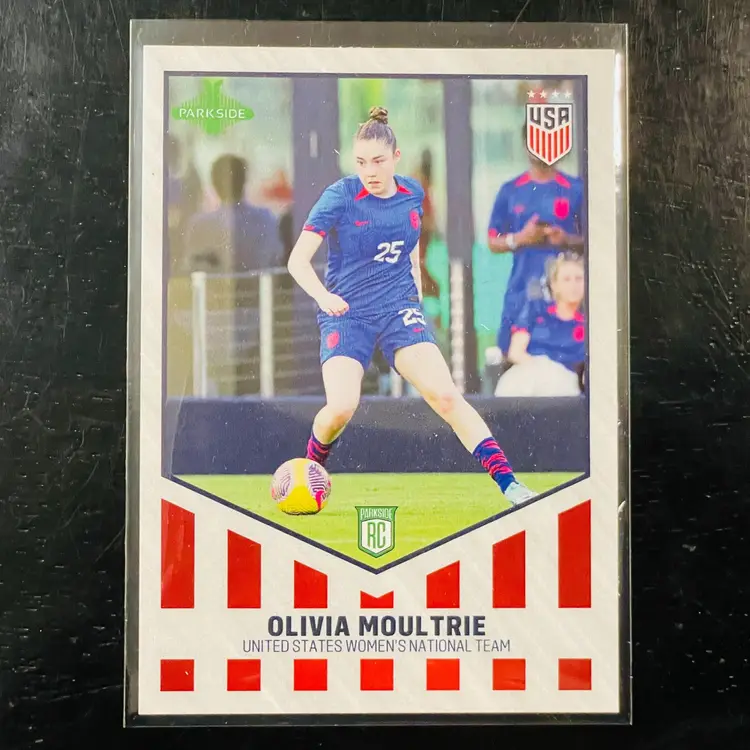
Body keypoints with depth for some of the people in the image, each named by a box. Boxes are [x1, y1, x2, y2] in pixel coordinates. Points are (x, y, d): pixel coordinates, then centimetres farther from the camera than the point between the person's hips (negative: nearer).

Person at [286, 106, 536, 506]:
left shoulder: (413, 192, 3)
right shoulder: (339, 196, -10)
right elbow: (298, 260, -12)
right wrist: (323, 296, -29)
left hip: (399, 309, 3)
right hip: (346, 313, -2)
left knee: (445, 396, -15)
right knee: (341, 407, -21)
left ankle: (507, 482, -10)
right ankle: (309, 468, 11)